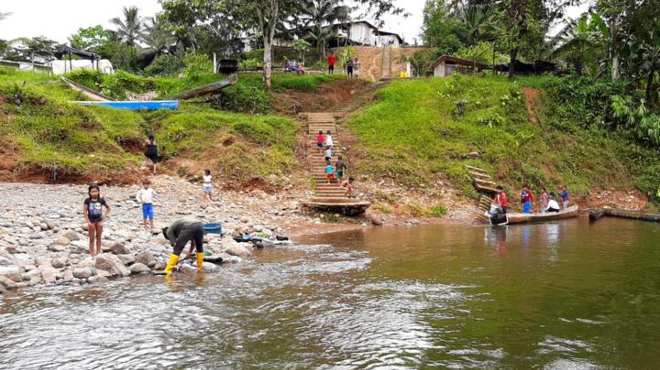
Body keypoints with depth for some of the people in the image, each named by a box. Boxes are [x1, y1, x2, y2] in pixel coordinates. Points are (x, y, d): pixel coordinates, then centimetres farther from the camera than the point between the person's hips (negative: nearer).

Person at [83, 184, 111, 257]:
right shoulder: (87, 201, -9)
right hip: (91, 221, -2)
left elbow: (108, 208, 8)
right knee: (92, 239, 4)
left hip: (99, 221, 2)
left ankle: (98, 252, 19)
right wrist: (88, 221, -14)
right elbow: (84, 211, -8)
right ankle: (92, 253, 10)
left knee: (98, 237, 10)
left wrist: (105, 217, 0)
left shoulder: (101, 200, -4)